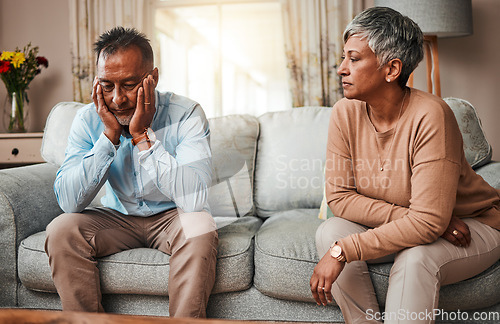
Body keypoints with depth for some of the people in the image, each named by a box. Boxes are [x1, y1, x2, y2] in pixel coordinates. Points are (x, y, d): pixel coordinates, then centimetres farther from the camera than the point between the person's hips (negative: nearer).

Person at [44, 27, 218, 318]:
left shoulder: (186, 114, -20)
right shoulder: (88, 119, -11)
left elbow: (194, 199, -32)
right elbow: (69, 202, -19)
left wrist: (143, 134, -32)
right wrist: (109, 135, -27)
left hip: (171, 216, -2)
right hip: (118, 218, 3)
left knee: (200, 227, -34)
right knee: (61, 230, -22)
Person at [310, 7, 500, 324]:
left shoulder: (430, 116, -28)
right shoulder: (345, 113, -12)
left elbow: (429, 222, -31)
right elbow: (339, 196, -12)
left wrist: (343, 251, -33)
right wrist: (408, 217, -24)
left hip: (474, 226, -5)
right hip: (406, 226, 5)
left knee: (415, 258, -34)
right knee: (330, 232, -17)